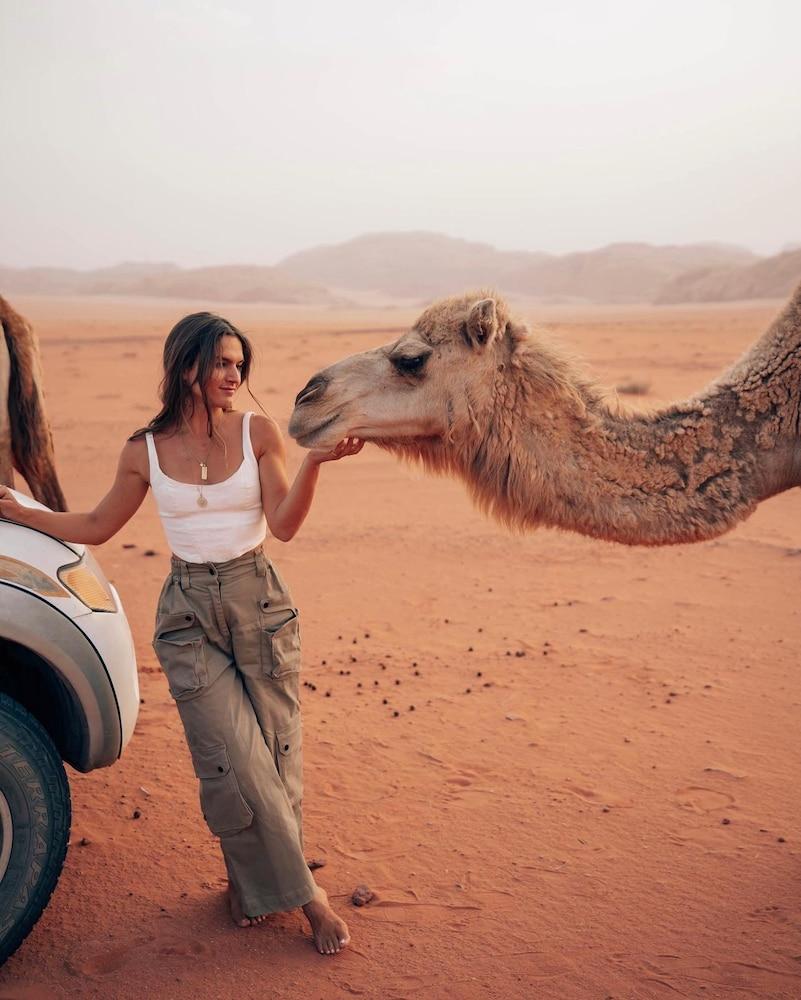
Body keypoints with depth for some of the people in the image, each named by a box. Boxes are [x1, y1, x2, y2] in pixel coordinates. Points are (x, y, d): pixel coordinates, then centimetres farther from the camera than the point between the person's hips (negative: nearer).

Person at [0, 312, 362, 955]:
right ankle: (302, 890, 12)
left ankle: (255, 881, 27)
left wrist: (315, 462, -24)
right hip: (189, 614, 0)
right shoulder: (146, 451, 1)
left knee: (276, 756, 5)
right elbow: (96, 528, 14)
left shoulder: (258, 432, -1)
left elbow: (284, 525, -10)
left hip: (259, 602, 1)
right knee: (236, 762, -6)